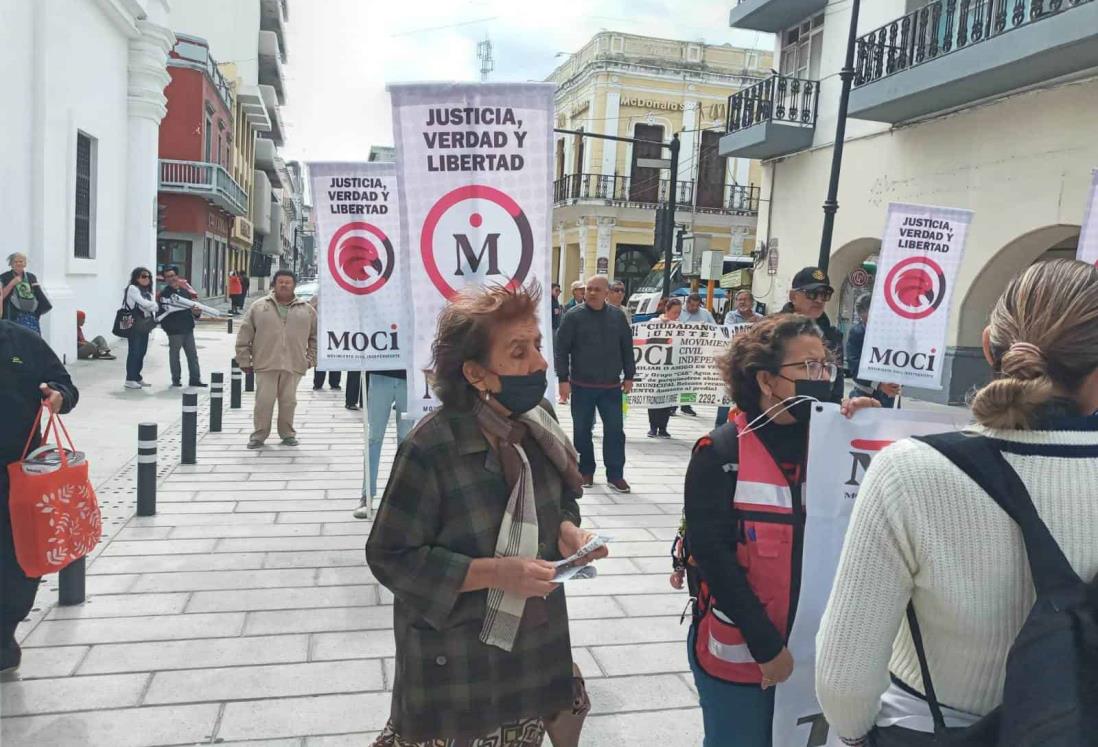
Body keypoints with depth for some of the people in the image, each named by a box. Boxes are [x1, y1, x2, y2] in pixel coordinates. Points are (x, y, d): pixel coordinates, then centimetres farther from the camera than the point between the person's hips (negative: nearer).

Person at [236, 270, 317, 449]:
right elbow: (244, 335, 6)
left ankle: (287, 434, 21)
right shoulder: (258, 307, 6)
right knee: (264, 401, 0)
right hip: (265, 364, -1)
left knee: (288, 401, 7)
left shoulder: (306, 310, 8)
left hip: (293, 365, 1)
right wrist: (244, 360, 3)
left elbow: (315, 336, 13)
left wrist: (311, 358, 6)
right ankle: (259, 434, 13)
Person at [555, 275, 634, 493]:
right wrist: (563, 379, -10)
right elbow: (562, 349, -5)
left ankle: (615, 475, 10)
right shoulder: (573, 316, -4)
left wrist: (629, 376, 8)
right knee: (582, 430, 7)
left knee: (615, 431, 1)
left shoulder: (618, 317, 5)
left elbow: (627, 348, 11)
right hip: (582, 385, -2)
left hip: (611, 386, 2)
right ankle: (585, 471, 22)